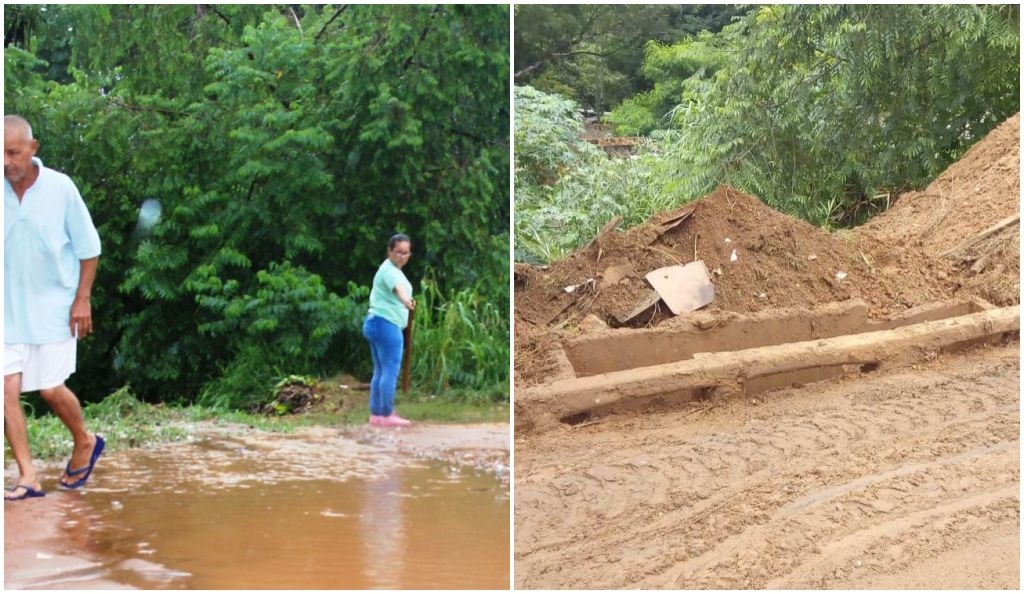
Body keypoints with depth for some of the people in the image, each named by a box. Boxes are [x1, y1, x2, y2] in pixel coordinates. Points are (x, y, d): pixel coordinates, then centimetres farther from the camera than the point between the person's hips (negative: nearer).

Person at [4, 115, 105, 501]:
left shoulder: (59, 187, -11)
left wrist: (83, 299, -7)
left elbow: (88, 247, -3)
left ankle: (85, 443, 28)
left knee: (50, 388, -1)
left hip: (54, 305, -2)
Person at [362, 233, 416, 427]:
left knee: (380, 371, 11)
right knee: (390, 371, -9)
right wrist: (406, 300, -56)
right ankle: (387, 415, -9)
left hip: (375, 323, 10)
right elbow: (399, 287, -38)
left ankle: (376, 414, 14)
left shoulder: (390, 269, 17)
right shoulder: (390, 271, -16)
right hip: (386, 325, -10)